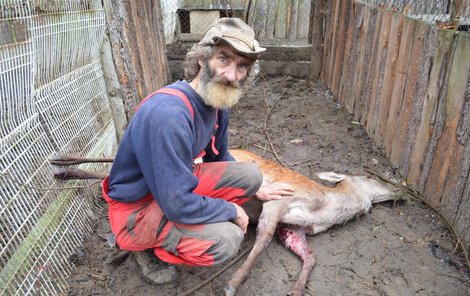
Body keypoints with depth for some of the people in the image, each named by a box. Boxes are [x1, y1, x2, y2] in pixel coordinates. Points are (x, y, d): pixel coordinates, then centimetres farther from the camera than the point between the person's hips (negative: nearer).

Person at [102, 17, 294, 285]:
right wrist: (232, 210, -16)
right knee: (227, 239, -26)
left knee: (251, 174, -2)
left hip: (181, 182, 8)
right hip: (136, 206, -8)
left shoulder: (218, 102, -6)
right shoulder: (168, 114, -35)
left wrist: (256, 188, 16)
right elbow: (178, 204, -32)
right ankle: (148, 247, 2)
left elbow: (220, 157, 14)